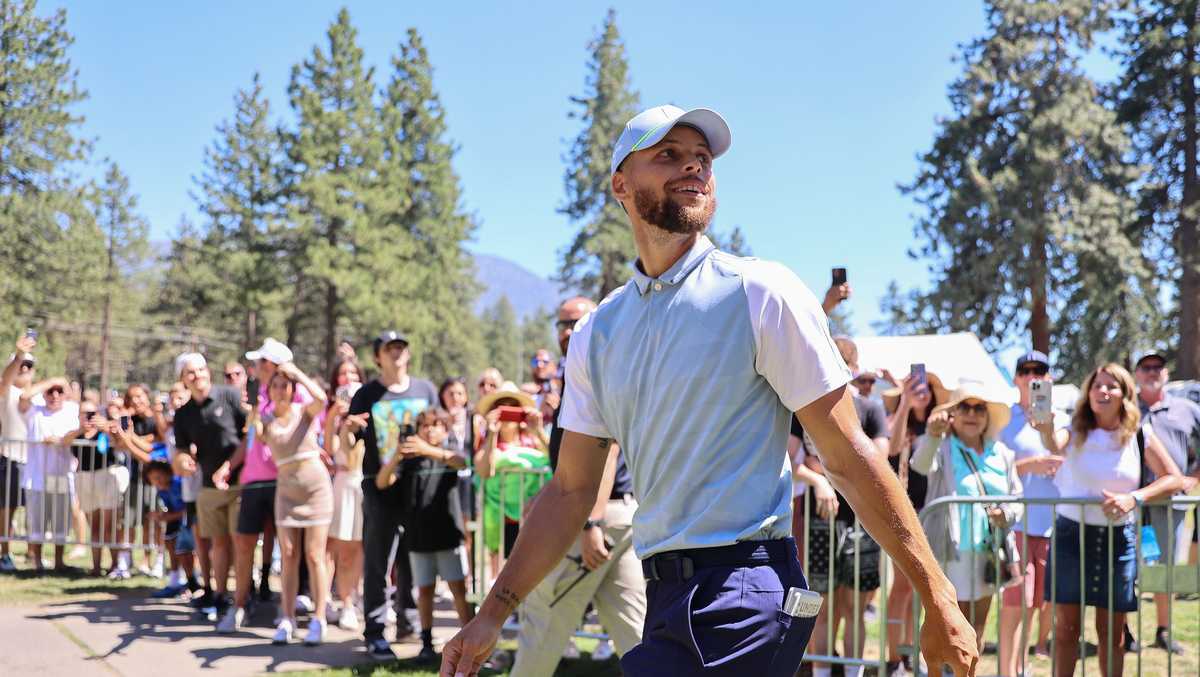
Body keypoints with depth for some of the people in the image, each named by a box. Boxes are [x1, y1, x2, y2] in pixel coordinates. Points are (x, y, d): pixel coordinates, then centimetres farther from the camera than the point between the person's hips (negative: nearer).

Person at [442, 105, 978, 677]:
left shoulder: (761, 293, -4)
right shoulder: (596, 334, 12)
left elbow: (848, 457, -6)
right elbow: (572, 490, 16)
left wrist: (937, 598, -8)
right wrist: (495, 611, 8)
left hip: (743, 593, -6)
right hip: (664, 593, 6)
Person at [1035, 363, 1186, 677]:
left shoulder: (1141, 436, 1)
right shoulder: (1075, 433, -3)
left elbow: (1174, 479, 2)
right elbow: (1055, 445, -27)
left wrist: (1133, 498, -14)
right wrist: (1046, 429, -52)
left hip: (1118, 538, 1)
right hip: (1071, 534, -1)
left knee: (1112, 630, 8)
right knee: (1066, 626, 3)